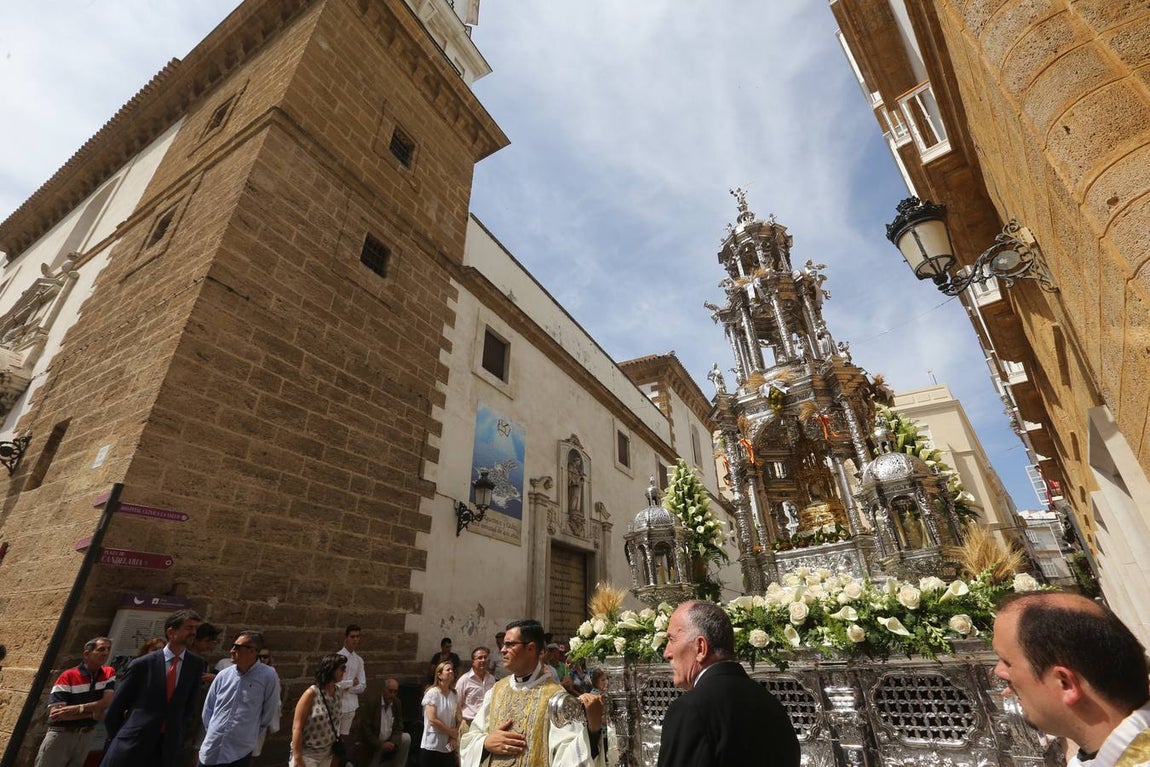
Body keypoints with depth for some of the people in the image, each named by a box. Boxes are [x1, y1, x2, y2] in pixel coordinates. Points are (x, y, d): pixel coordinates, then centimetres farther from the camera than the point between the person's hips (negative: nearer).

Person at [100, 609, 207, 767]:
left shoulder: (196, 665, 1)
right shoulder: (143, 664, -6)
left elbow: (190, 703, 9)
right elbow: (117, 705, 4)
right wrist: (117, 738, 7)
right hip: (133, 739, -2)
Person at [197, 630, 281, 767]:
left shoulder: (268, 676, -14)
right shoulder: (223, 675, -2)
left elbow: (268, 714, -4)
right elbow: (208, 708, 12)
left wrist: (249, 735, 5)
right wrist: (213, 732, 8)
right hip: (211, 749, 3)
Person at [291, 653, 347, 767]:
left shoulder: (338, 694, -2)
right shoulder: (312, 694, -18)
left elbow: (335, 725, 8)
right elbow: (297, 727, -15)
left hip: (327, 754, 5)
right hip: (307, 754, -5)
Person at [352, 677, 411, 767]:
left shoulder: (397, 703, -4)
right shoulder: (371, 702, -19)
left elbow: (398, 727, 1)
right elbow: (364, 728, -21)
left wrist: (393, 742, -18)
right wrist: (380, 745, -22)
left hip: (388, 742, 4)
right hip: (369, 745, -4)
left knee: (406, 738, -12)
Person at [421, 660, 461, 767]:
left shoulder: (454, 695, 6)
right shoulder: (432, 693, -12)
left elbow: (458, 720, 8)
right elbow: (432, 720, -18)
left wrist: (454, 737, -9)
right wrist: (452, 733, -11)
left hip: (449, 747, 6)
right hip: (432, 747, -5)